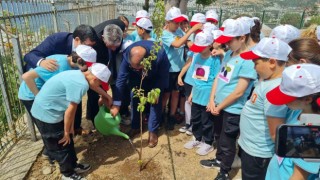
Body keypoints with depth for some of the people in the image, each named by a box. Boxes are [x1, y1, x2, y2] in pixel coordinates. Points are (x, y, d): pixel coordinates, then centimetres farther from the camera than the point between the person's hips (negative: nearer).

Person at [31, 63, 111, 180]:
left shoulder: (78, 76, 4)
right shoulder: (81, 84, -26)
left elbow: (72, 107, 8)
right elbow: (70, 110, -21)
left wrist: (70, 127, 12)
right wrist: (66, 132, -8)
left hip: (48, 109, 9)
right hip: (46, 112, -9)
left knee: (67, 140, 19)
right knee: (61, 145, 6)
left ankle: (73, 165, 36)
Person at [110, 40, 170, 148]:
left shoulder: (160, 54, -43)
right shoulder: (127, 56, -36)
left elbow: (163, 76, -24)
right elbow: (121, 79, -30)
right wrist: (116, 104, -29)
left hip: (156, 78, -2)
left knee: (156, 101, -7)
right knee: (134, 99, 0)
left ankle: (153, 131, 7)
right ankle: (135, 127, 19)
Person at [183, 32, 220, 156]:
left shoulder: (215, 60, -16)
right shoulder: (197, 57, 2)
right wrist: (192, 93, 12)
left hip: (208, 97, -6)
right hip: (197, 95, 6)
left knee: (207, 122, 10)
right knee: (195, 119, 20)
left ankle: (208, 143, 32)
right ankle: (197, 139, 41)